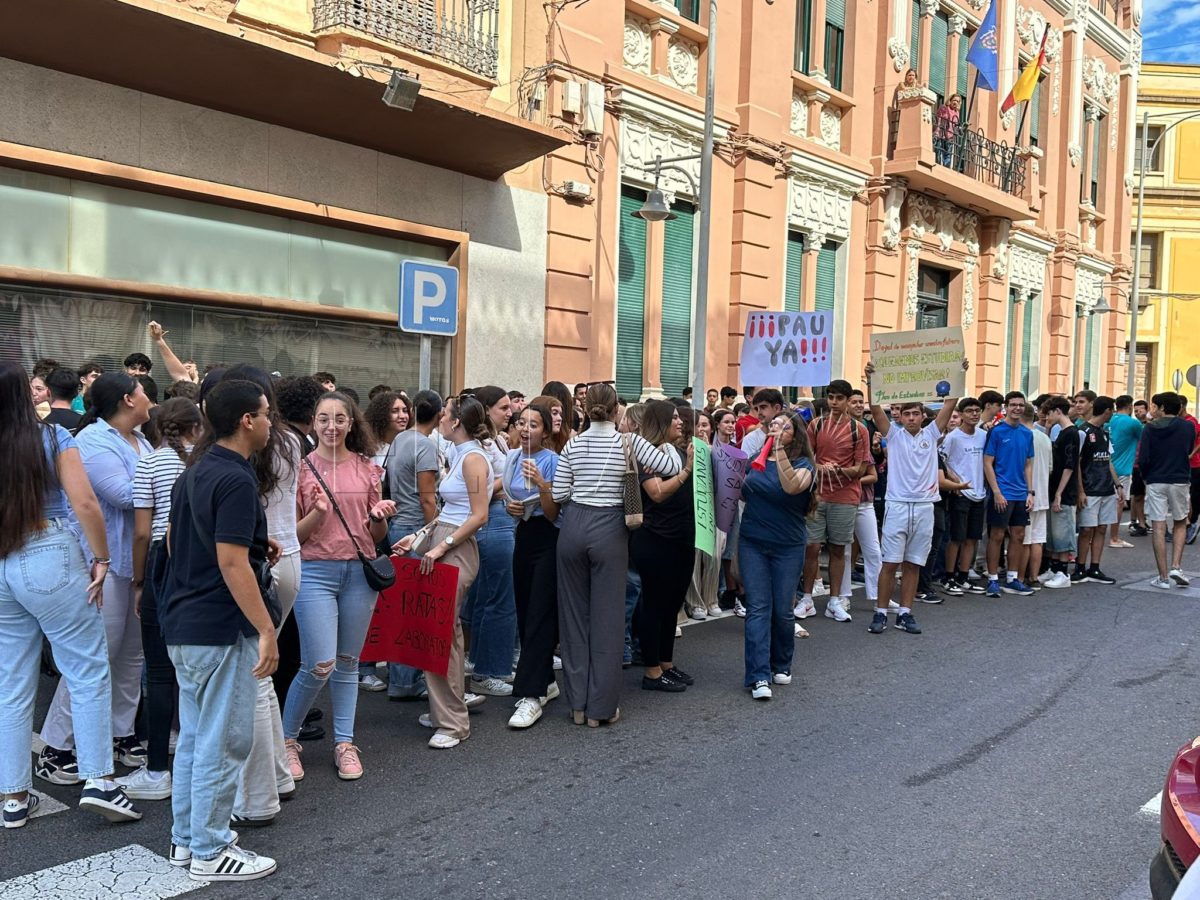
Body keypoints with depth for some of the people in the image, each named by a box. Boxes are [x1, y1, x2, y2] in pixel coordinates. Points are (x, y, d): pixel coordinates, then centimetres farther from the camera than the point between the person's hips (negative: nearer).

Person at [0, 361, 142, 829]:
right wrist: (101, 559, -4)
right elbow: (83, 503, -13)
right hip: (49, 559, -4)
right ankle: (98, 780, 2)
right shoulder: (52, 436, -5)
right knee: (88, 671, 5)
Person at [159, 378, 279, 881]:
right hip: (221, 630, -10)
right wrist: (266, 629, -21)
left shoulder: (195, 472, 11)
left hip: (183, 624, 10)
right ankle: (209, 853, 11)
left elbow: (174, 542, 19)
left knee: (194, 736, 18)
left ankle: (187, 839, 28)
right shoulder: (235, 480, -19)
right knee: (222, 743, 1)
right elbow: (231, 563, -24)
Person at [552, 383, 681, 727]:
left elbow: (558, 495, 0)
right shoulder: (629, 442, -4)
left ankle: (577, 704, 16)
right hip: (609, 530, -2)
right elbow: (673, 467, -5)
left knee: (574, 614, 11)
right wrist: (666, 443, 14)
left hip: (574, 528, 2)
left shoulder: (573, 444, 2)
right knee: (606, 617, 4)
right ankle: (601, 707, 9)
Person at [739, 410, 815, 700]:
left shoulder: (803, 464, -4)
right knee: (758, 608, -4)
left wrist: (779, 449, -30)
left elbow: (791, 486, -28)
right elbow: (742, 493, 20)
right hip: (752, 543, 2)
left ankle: (781, 665, 28)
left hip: (788, 547, -2)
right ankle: (759, 677, -8)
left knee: (782, 610, 6)